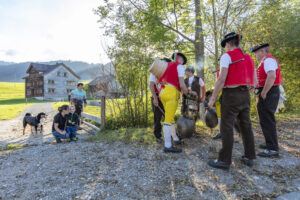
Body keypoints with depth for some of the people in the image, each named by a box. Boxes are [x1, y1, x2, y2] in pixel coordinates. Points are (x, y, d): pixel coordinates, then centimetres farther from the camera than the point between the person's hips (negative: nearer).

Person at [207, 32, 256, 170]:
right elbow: (253, 81, 14)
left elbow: (222, 79, -17)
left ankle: (224, 161, -1)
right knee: (246, 126, 12)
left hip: (231, 95, -7)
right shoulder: (248, 58, 16)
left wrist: (213, 98, -13)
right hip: (245, 94, 8)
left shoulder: (227, 56, -7)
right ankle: (249, 157, 20)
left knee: (226, 127, -4)